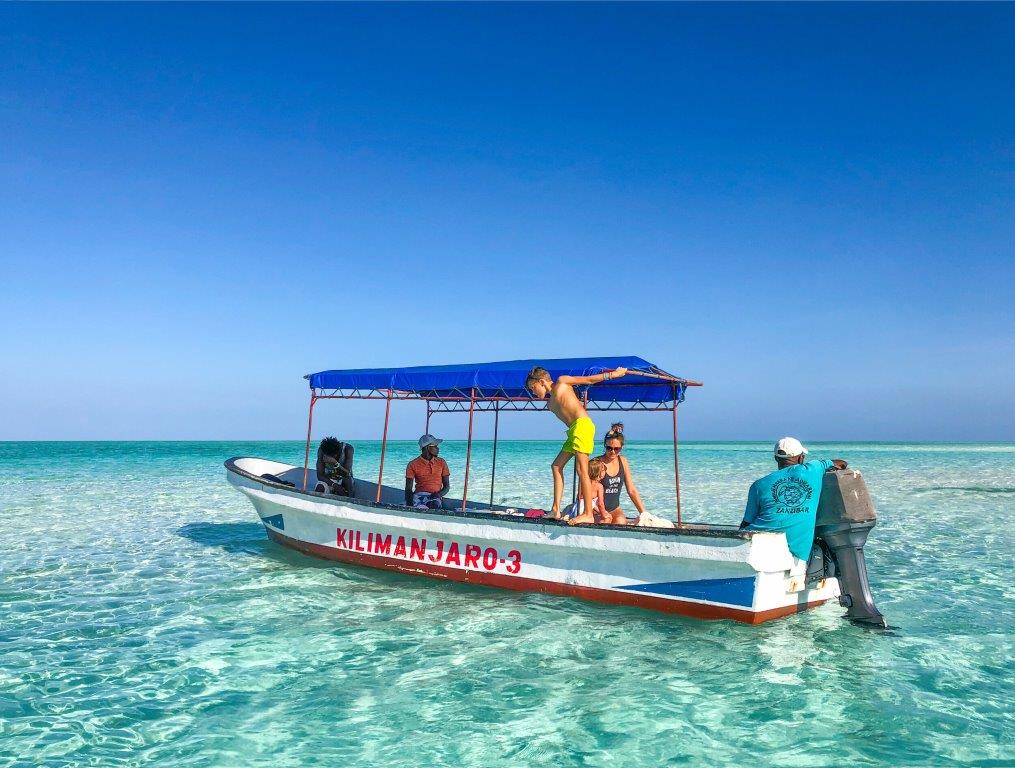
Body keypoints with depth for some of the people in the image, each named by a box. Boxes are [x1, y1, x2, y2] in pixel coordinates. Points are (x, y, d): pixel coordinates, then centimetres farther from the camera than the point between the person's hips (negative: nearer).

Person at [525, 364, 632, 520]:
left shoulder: (561, 382, 6)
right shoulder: (550, 404, 24)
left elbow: (589, 380, 10)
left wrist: (612, 374, 9)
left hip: (582, 425, -9)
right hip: (573, 430, 9)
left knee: (582, 470, -12)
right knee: (556, 466, 6)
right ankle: (556, 510, 6)